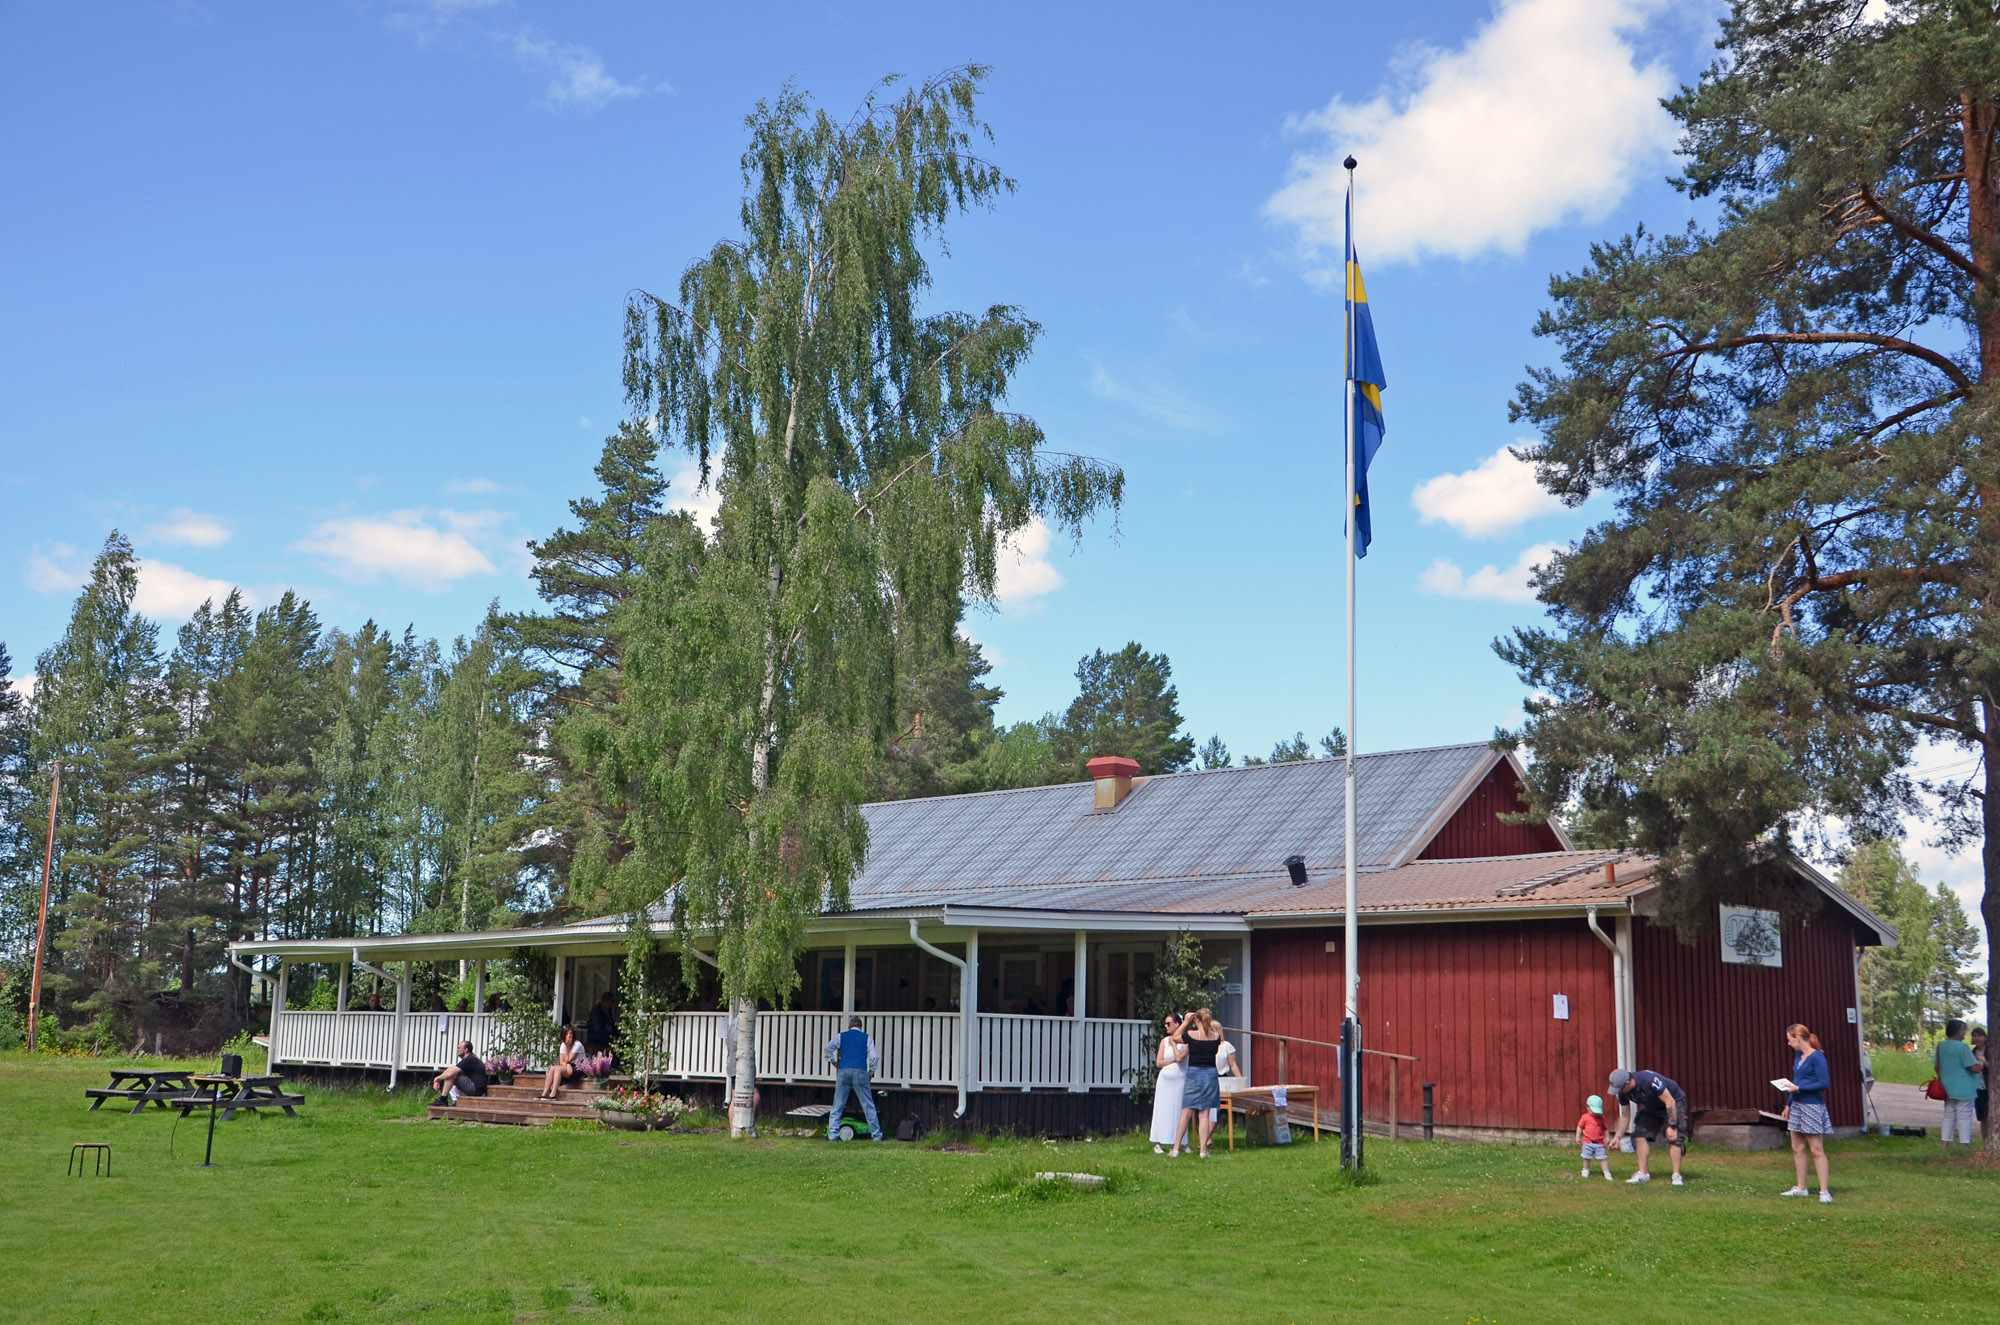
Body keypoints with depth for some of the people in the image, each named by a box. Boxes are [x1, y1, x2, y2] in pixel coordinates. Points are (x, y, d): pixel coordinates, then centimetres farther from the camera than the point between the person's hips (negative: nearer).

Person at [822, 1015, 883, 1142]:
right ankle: (876, 1135, 6)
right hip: (860, 1072, -1)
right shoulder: (867, 1038, 9)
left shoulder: (841, 1036, 13)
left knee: (838, 1105, 6)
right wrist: (871, 1072, 11)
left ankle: (833, 1134, -1)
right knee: (868, 1105, 5)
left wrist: (834, 1063, 10)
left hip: (843, 1071, 1)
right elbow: (874, 1056, 0)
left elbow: (828, 1048, -2)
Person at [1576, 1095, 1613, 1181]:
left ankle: (1607, 1172, 1)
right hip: (1587, 1142, -1)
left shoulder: (1601, 1118, 4)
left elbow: (1605, 1129, 12)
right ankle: (1586, 1170, 26)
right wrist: (1578, 1137, 0)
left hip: (1599, 1143, 1)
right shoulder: (1585, 1117, -2)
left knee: (1603, 1158, -3)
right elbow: (1579, 1127, 4)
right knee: (1587, 1158, 9)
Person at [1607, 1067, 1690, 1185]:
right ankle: (1643, 1173, 1)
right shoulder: (1622, 1093, -17)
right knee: (1640, 1136, -6)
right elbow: (1624, 1116, -3)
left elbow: (1670, 1102, -29)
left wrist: (1672, 1126, -28)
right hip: (1651, 1108, 6)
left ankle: (1676, 1175, -14)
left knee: (1674, 1138, -19)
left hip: (1674, 1102, -6)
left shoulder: (1650, 1081, -39)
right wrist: (1617, 1137, -6)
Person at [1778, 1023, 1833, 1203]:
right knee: (1797, 1148, 12)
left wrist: (1799, 1088, -19)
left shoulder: (1817, 1057, -15)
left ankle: (1825, 1192, -5)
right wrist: (1788, 1105, 20)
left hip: (1812, 1106, -9)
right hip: (1797, 1106, 9)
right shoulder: (1798, 1056, 11)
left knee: (1817, 1150, -7)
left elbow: (1824, 1083, -19)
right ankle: (1800, 1188, 20)